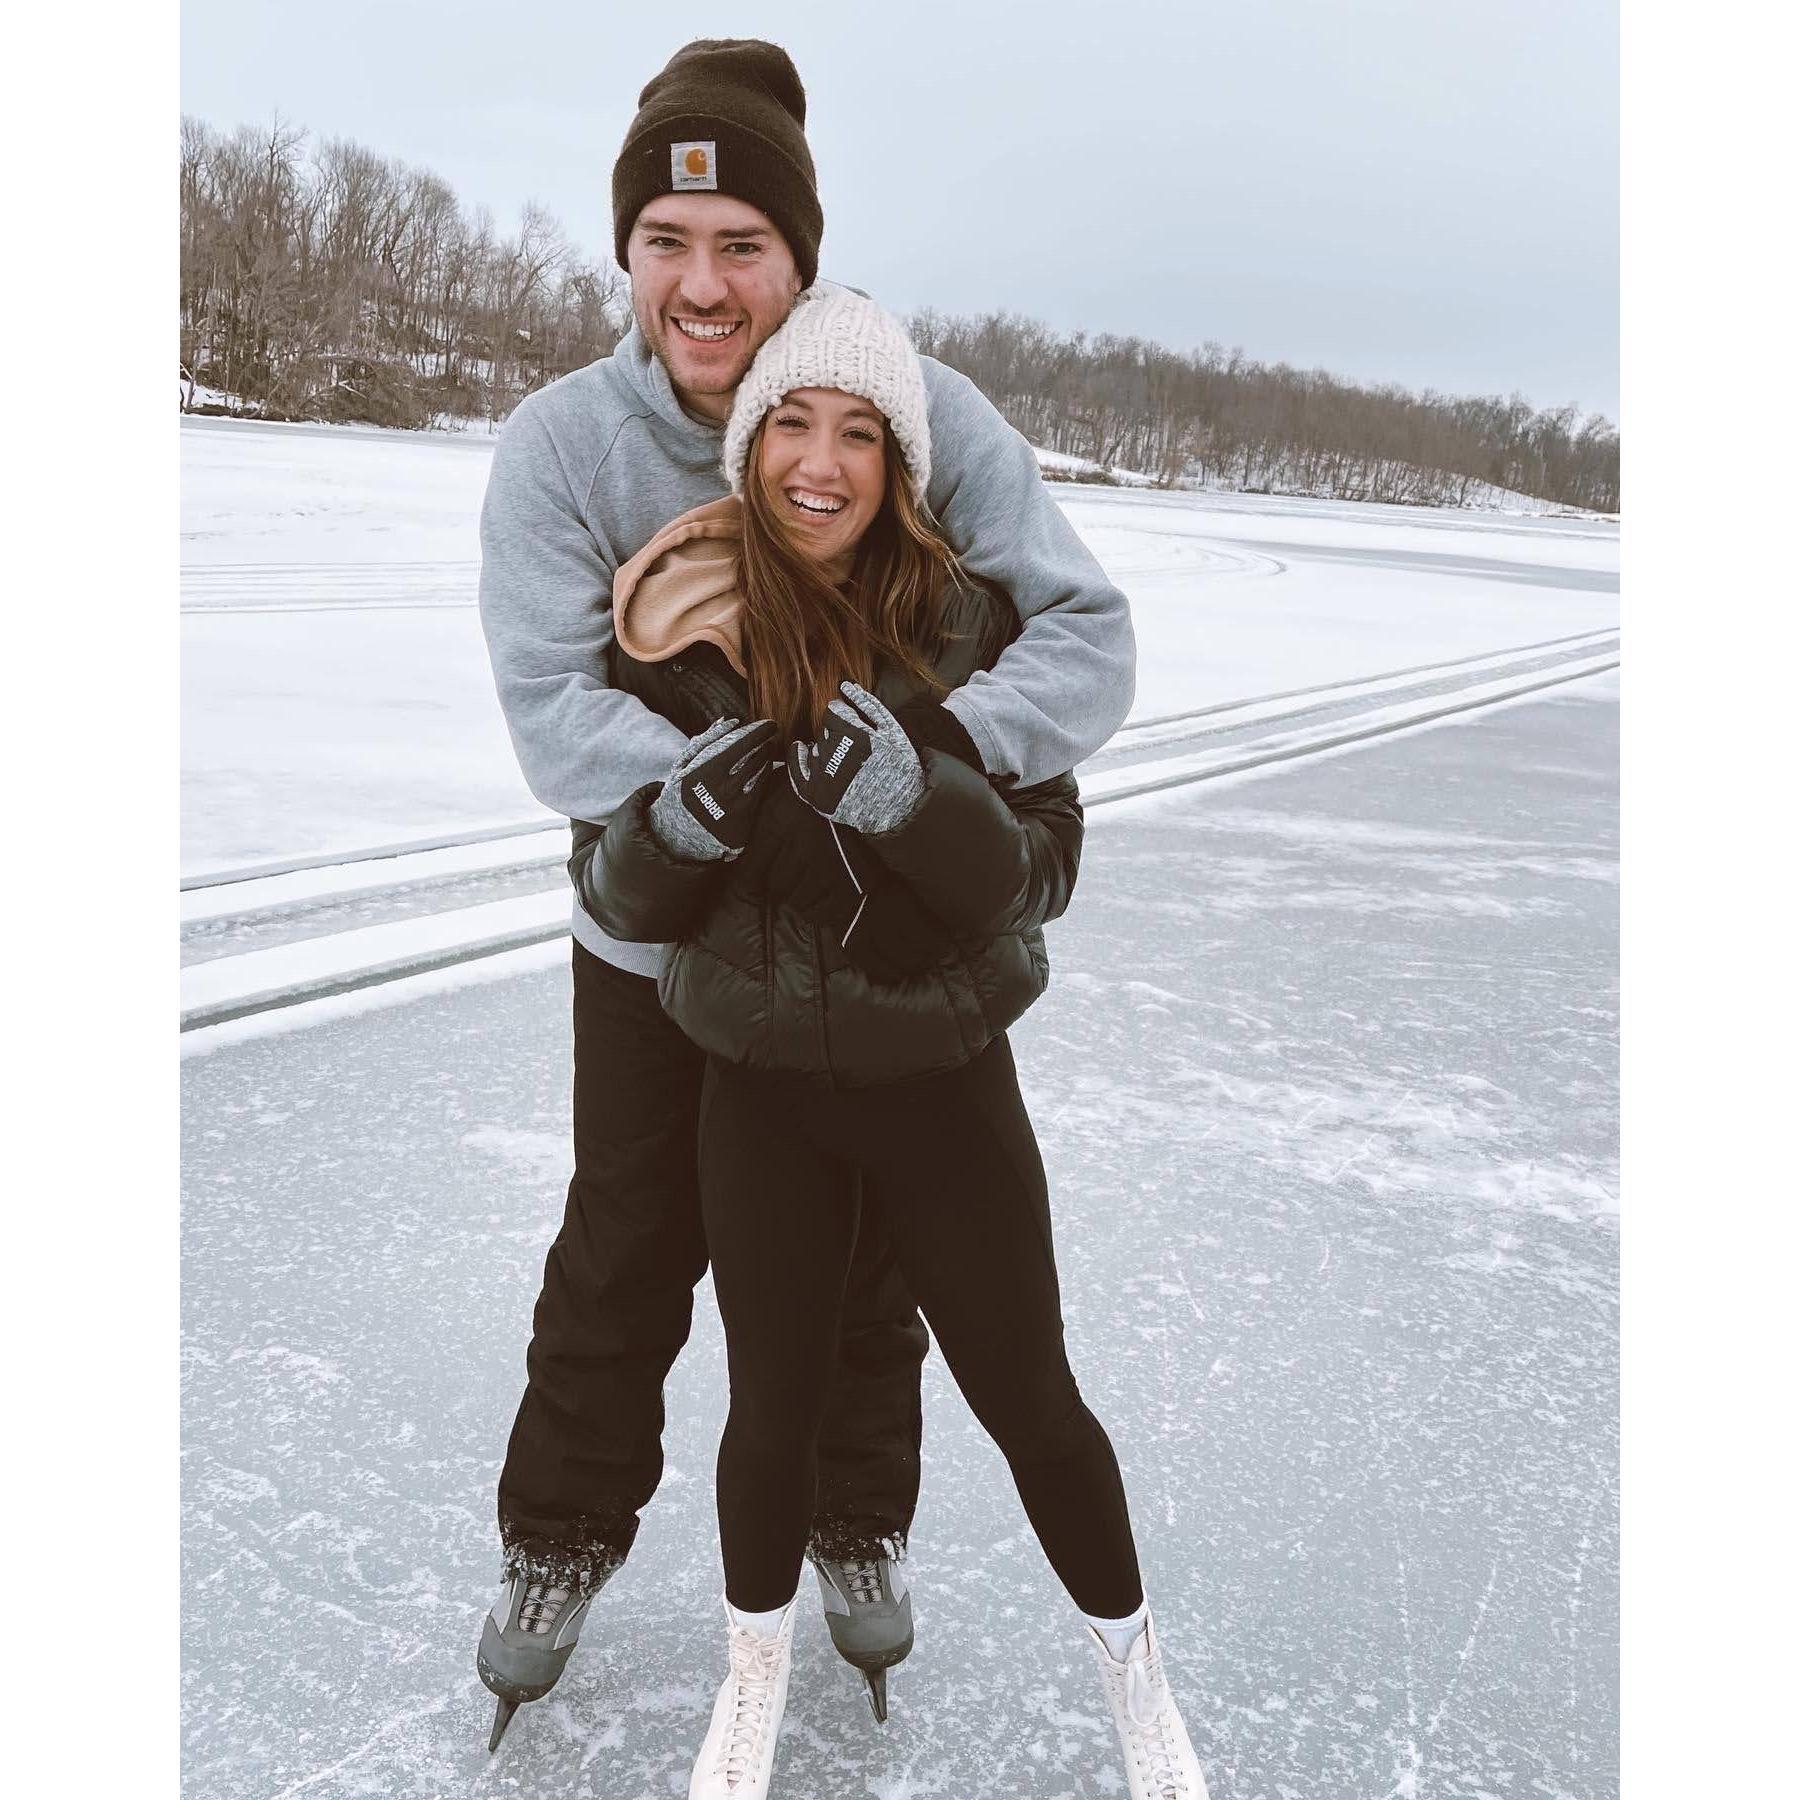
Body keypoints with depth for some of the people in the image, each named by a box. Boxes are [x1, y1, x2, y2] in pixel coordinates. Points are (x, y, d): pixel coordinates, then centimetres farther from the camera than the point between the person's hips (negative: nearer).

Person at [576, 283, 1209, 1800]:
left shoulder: (967, 624, -11)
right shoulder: (678, 627, -8)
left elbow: (1044, 869, -13)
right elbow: (612, 892, -5)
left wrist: (905, 795, -33)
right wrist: (687, 818, -27)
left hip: (945, 1074, -1)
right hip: (760, 1085, 1)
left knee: (1028, 1394, 12)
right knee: (775, 1397, 16)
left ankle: (1132, 1664, 39)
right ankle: (759, 1665, 45)